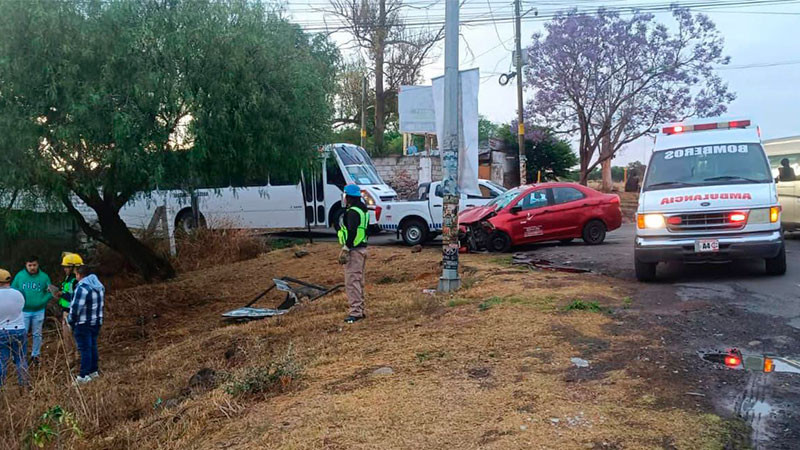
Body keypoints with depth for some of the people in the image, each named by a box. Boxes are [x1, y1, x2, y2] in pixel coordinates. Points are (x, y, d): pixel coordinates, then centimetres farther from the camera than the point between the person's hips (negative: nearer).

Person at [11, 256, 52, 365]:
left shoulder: (44, 277, -4)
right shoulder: (19, 276, -3)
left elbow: (50, 292, 0)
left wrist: (43, 301, -16)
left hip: (39, 311, 0)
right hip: (24, 311, 0)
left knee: (37, 334, 10)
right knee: (23, 334, 3)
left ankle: (35, 355, 23)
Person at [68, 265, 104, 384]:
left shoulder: (82, 288, -20)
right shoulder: (99, 286, 9)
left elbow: (76, 308, -20)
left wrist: (70, 321, -6)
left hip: (83, 324, -8)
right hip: (96, 322, 8)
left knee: (84, 348, -3)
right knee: (93, 346, 17)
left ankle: (84, 376, 1)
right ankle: (93, 371, 25)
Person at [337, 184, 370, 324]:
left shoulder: (352, 212, -16)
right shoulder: (364, 210, 16)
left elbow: (352, 232, -24)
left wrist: (345, 250, -22)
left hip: (354, 250, -11)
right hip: (362, 248, 11)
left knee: (352, 281, -9)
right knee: (358, 280, 16)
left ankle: (355, 311, -9)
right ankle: (360, 310, 23)